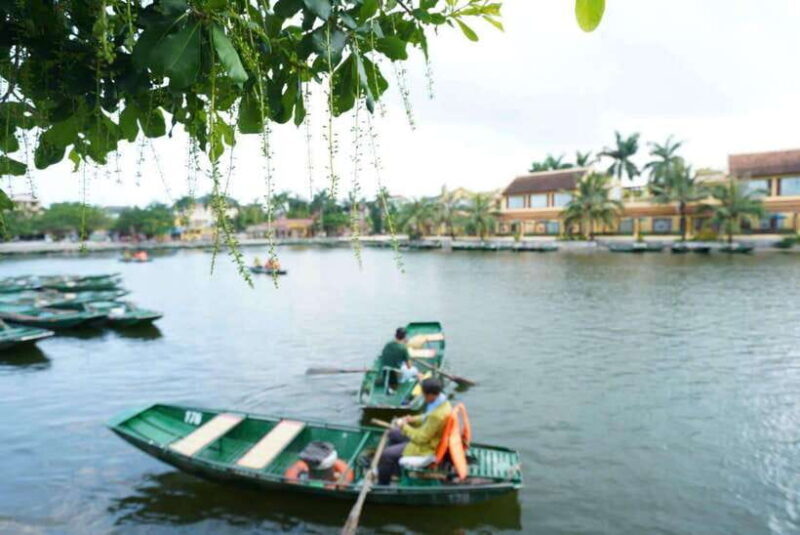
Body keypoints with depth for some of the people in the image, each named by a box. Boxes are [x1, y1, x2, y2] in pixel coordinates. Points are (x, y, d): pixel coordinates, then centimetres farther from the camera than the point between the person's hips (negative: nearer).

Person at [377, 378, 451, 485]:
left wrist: (404, 426, -17)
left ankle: (382, 484, 15)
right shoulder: (441, 400, -9)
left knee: (386, 454, -8)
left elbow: (422, 438, -28)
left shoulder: (437, 415, -37)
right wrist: (413, 419, -3)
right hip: (431, 437, 10)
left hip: (426, 447, -10)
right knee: (393, 433, 20)